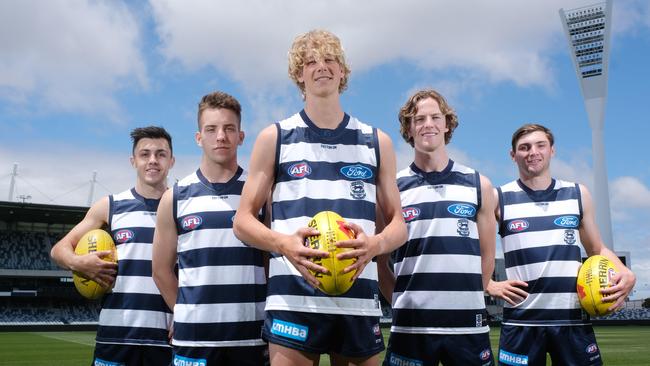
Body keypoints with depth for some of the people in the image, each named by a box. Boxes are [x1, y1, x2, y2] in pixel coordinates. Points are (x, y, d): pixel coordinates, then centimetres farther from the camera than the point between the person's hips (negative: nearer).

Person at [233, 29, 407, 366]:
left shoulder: (377, 142, 12)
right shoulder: (274, 138, 7)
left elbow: (397, 224, 12)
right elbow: (243, 221, 6)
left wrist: (374, 244, -11)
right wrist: (284, 243, -15)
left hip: (360, 301, 2)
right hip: (293, 300, -2)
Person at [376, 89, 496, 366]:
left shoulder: (478, 185, 8)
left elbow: (487, 257, 11)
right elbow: (379, 262, 6)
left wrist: (467, 298, 5)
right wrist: (405, 303, -1)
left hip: (468, 325, 1)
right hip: (410, 326, -1)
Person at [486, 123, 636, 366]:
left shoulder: (578, 194, 10)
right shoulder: (499, 199, 2)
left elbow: (597, 250, 16)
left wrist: (626, 274, -3)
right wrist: (490, 286, -8)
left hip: (574, 319, 2)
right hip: (521, 320, -2)